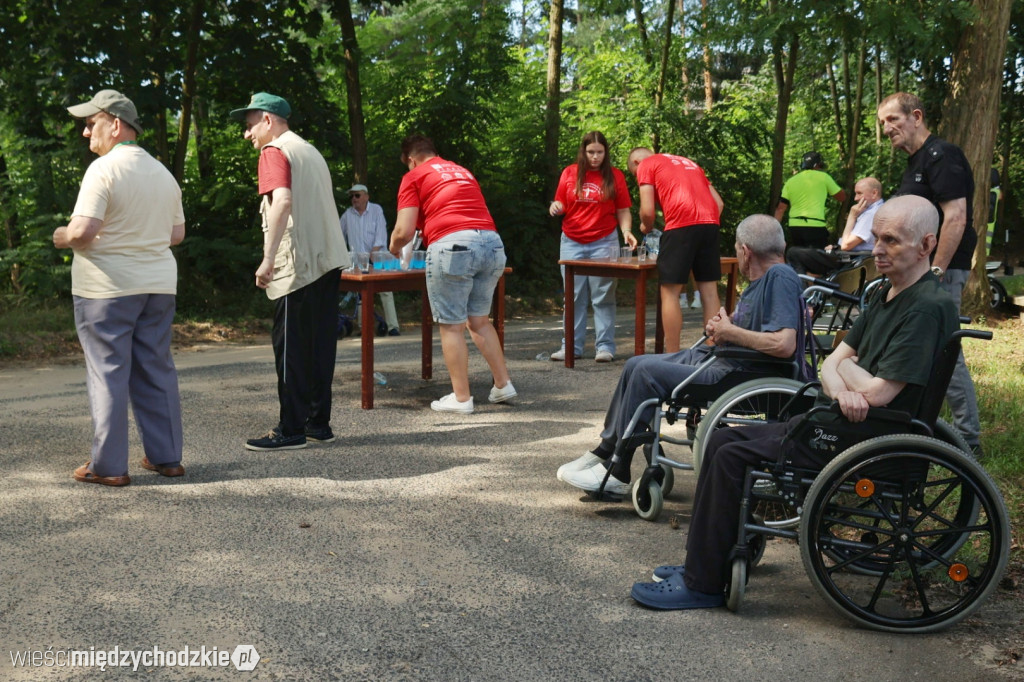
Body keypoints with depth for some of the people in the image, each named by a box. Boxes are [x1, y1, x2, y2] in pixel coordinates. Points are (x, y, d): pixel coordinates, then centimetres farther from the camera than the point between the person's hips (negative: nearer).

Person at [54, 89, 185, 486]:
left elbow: (83, 231, -21)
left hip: (107, 288, -7)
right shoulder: (163, 173, 11)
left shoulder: (103, 169, -13)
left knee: (108, 374, 0)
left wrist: (61, 237, -1)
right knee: (157, 370, 12)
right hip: (158, 285, 7)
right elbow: (177, 234, 14)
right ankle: (166, 457, 16)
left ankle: (108, 466, 3)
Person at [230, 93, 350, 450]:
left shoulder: (275, 151, -7)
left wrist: (268, 258, -25)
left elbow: (282, 201, -23)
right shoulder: (311, 151, 20)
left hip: (298, 265, -9)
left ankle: (291, 430, 0)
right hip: (328, 260, 9)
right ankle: (319, 423, 16)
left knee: (291, 347, -3)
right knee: (319, 344, 11)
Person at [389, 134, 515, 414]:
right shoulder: (463, 172, 28)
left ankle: (461, 398, 8)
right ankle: (503, 384, 21)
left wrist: (394, 248, 23)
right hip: (492, 244, 6)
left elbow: (404, 231, 1)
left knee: (451, 325, 4)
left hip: (452, 246, -6)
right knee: (479, 319, 20)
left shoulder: (414, 177, 9)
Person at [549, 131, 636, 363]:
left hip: (604, 242, -2)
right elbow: (561, 205, 12)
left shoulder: (615, 176, 1)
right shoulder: (569, 173, 5)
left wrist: (626, 231, -16)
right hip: (572, 242, 2)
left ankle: (605, 346, 3)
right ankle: (572, 346, 10)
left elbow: (623, 211, 2)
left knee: (603, 296, -1)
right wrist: (556, 207, -11)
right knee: (574, 296, 5)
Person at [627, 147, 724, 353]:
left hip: (681, 223, -6)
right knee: (709, 291, 10)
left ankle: (672, 357, -1)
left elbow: (647, 211, 0)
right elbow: (719, 202, 23)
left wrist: (646, 227, 19)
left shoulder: (645, 165, 11)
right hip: (710, 222, 6)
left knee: (670, 292, 1)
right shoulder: (688, 163, 31)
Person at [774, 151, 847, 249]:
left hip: (794, 226, 5)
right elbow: (842, 197, 9)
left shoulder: (790, 182, 12)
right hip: (816, 227, -5)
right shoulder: (823, 177, 2)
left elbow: (780, 208, 6)